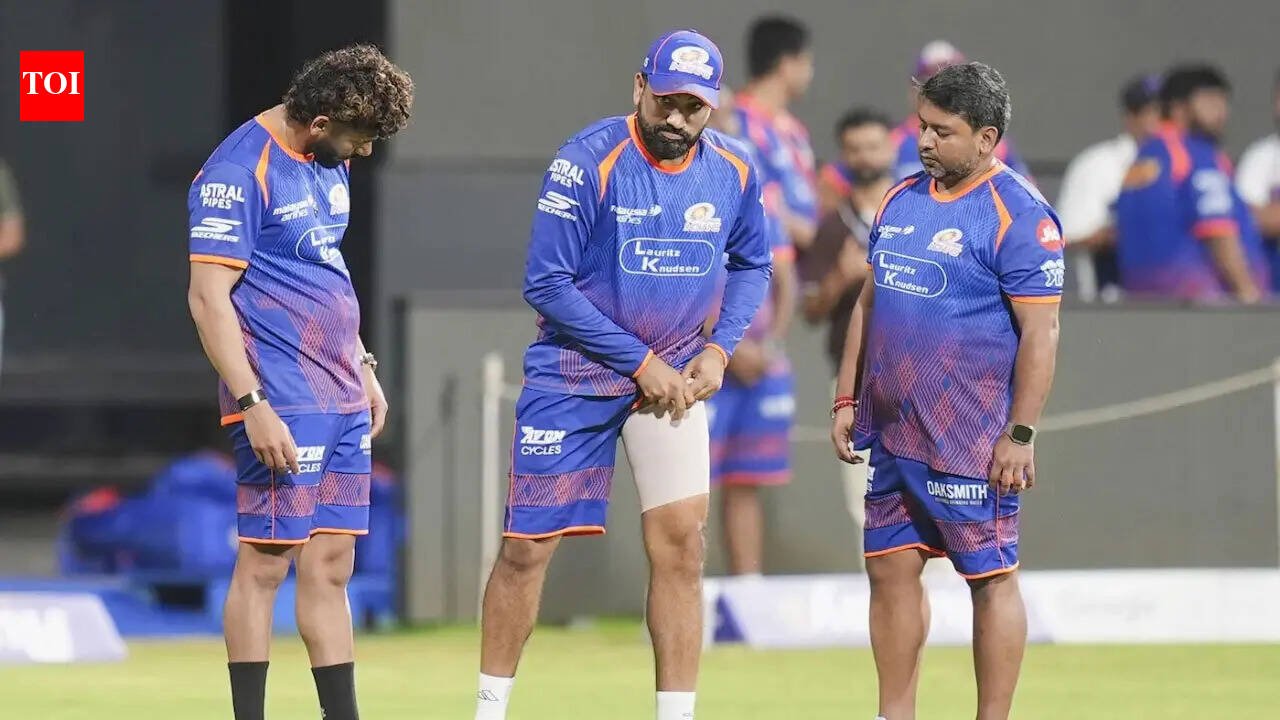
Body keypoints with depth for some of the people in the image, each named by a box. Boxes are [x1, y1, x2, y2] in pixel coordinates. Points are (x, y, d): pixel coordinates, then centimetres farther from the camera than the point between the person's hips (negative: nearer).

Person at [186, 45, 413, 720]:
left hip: (341, 398, 9)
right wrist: (252, 405, -21)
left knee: (330, 565, 9)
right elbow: (208, 297, -17)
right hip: (281, 403, -9)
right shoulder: (238, 173, -14)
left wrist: (364, 368, 23)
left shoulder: (328, 165, 13)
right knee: (266, 560, -7)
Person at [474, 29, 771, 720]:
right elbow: (547, 284, -16)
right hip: (575, 372, -3)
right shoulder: (587, 161, -17)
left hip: (674, 374, 3)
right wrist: (639, 361, -15)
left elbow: (751, 264, 16)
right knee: (527, 546, 0)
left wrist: (719, 348, -1)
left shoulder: (733, 170, -2)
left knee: (680, 545, -6)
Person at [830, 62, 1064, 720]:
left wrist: (1021, 434, -17)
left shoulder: (1018, 215, -11)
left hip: (970, 441, -8)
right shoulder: (901, 200, 12)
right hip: (892, 434, 8)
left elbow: (1040, 333, -14)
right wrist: (847, 400, 15)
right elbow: (869, 303, 19)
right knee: (891, 569, 10)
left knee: (991, 578, 0)